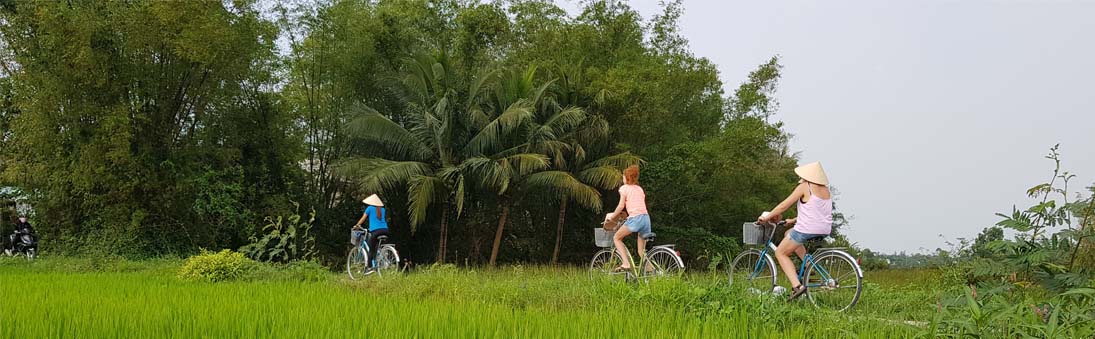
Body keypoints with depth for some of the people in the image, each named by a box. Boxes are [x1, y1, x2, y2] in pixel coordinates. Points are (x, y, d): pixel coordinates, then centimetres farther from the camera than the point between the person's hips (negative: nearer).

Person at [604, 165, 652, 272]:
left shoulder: (624, 188, 7)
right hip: (646, 218, 6)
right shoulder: (640, 189, 25)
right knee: (641, 252, 14)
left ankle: (626, 263, -7)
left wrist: (611, 217, 11)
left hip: (635, 218, -6)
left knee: (616, 238, 9)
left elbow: (621, 206, -1)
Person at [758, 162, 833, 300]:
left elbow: (784, 205, -5)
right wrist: (794, 220, 30)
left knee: (780, 253, 8)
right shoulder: (826, 190, 16)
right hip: (825, 230, 8)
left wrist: (766, 217, 6)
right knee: (788, 235, 30)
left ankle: (797, 286, -10)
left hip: (807, 229, -8)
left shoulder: (804, 187, -6)